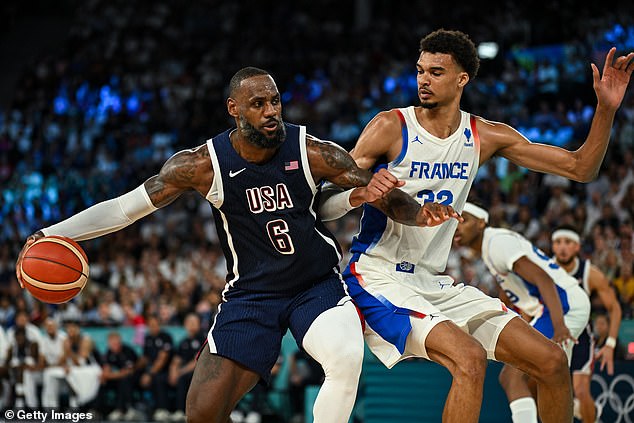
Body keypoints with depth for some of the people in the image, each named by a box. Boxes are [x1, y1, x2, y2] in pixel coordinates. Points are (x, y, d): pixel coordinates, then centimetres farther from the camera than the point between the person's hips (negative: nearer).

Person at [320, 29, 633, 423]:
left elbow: (580, 168, 7)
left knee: (552, 361, -1)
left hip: (435, 283, 6)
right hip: (380, 277, -6)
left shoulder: (486, 136, 5)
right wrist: (358, 195, -33)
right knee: (469, 358, -30)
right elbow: (323, 207, -10)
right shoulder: (390, 127, -9)